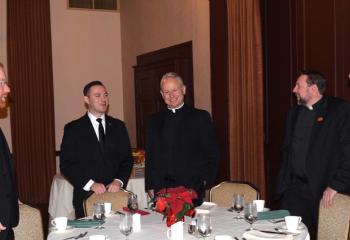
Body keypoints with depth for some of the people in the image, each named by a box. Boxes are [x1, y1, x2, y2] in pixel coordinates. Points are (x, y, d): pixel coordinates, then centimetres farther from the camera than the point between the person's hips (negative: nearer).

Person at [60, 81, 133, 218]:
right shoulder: (73, 129, 0)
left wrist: (119, 181, -8)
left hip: (115, 195, 2)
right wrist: (90, 184, -14)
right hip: (87, 196, -2)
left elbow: (127, 159, 9)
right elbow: (66, 164, -4)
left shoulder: (118, 126, 10)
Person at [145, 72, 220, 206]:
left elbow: (212, 154, 3)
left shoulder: (200, 117, 4)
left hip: (191, 190, -2)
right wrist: (150, 186, 8)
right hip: (161, 191, 3)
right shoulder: (154, 121, 14)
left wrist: (205, 182, -5)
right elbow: (150, 157, 15)